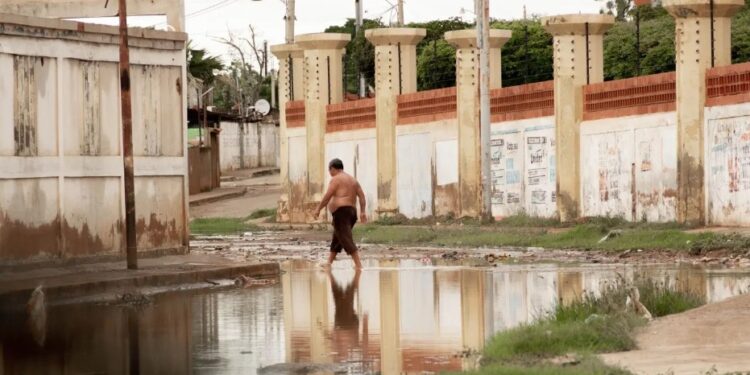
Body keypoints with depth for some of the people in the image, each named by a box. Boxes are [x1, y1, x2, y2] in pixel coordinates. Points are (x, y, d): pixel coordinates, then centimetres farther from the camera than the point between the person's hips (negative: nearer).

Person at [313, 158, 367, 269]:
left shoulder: (336, 179, -4)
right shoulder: (353, 180, 20)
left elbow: (328, 196, -13)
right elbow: (361, 196, 12)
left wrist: (318, 209, -9)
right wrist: (362, 212, 7)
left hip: (341, 211, -9)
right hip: (352, 212, 9)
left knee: (346, 240, -13)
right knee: (336, 240, 20)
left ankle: (358, 265, -22)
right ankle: (329, 262, 25)